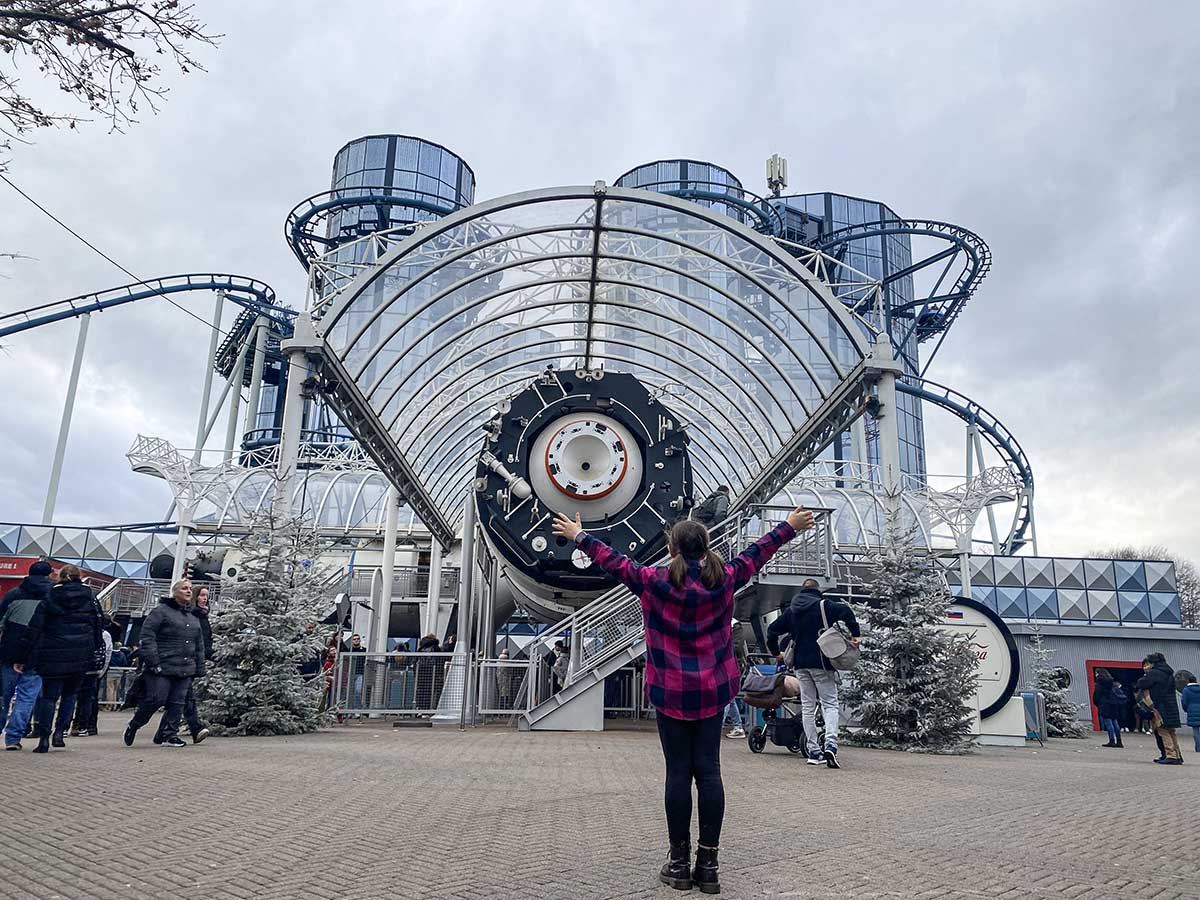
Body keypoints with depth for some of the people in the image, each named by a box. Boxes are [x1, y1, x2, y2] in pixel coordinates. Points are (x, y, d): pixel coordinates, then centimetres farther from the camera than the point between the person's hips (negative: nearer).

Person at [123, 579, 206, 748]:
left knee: (177, 703, 3)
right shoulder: (161, 611, -3)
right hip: (163, 668, -6)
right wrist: (153, 662, -15)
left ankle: (170, 735, 10)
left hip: (186, 670, 6)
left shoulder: (194, 618, 18)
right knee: (156, 699, -5)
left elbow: (199, 645, 21)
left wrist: (200, 668, 14)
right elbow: (147, 636, -9)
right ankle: (133, 726, 18)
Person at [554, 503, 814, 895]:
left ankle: (679, 863, 10)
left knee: (678, 773, 3)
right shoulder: (724, 579, -2)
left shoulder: (654, 581, -9)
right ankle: (708, 865, 9)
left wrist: (579, 537, 17)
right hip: (712, 690, 2)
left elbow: (615, 562, 2)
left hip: (671, 692, -2)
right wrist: (790, 526, 28)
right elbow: (755, 554, 12)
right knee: (708, 771, 5)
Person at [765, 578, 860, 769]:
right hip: (820, 662, -4)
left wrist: (776, 653, 24)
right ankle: (830, 745, -19)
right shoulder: (824, 605, -3)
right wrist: (854, 635, -11)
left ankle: (813, 752, 8)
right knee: (830, 703, 0)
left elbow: (772, 630, 14)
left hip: (800, 663, 4)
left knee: (807, 706, 9)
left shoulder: (791, 611, 12)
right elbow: (846, 612, -20)